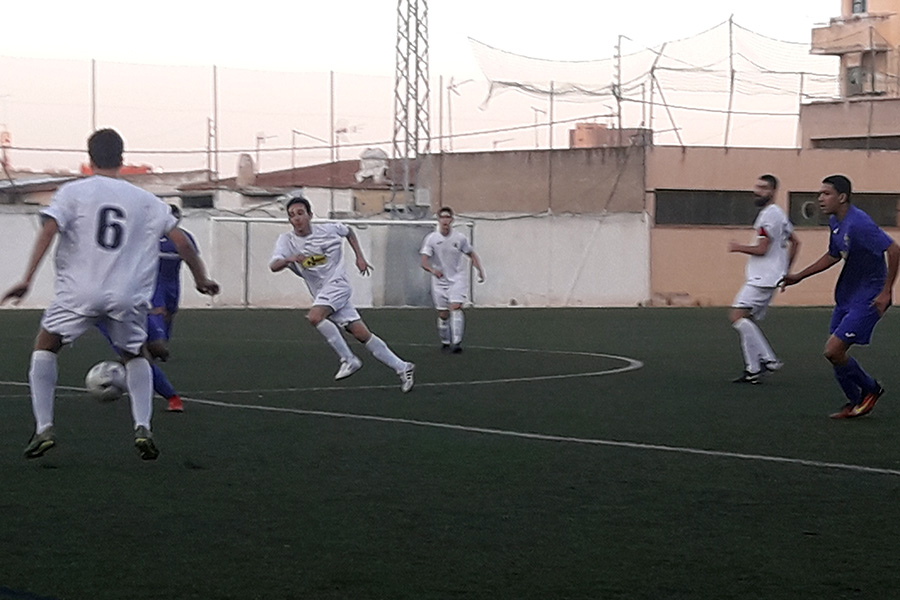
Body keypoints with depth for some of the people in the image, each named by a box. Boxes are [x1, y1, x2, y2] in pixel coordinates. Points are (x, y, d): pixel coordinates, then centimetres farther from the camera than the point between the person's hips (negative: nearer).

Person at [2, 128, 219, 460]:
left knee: (44, 347, 19)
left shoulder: (72, 192, 5)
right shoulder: (145, 200, 11)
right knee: (136, 355, 25)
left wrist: (27, 279, -12)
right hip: (128, 296, 2)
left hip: (79, 292, -2)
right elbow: (180, 240, 9)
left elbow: (49, 230, -8)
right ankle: (143, 429, 6)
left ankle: (44, 429, 6)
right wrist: (201, 278, 21)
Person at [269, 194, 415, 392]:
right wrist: (289, 259, -40)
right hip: (321, 293, 4)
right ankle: (402, 367, 9)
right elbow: (273, 266, -19)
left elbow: (348, 231, 17)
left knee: (314, 317, -29)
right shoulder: (286, 240, -3)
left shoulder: (327, 230, -6)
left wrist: (359, 257, 10)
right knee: (362, 334, 1)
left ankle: (348, 359, -18)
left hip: (336, 285, -4)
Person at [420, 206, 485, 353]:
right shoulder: (431, 239, -5)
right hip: (439, 280, 1)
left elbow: (471, 254, 14)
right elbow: (424, 261, -11)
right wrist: (432, 270, -31)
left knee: (455, 308, -18)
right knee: (443, 314, 3)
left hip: (458, 279, -1)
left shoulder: (460, 238, -1)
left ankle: (456, 342, -24)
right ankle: (445, 342, 22)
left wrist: (480, 270, 2)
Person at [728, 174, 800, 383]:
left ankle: (767, 359, -18)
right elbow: (795, 242, 28)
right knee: (749, 323, 8)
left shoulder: (769, 215, -13)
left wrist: (738, 247, -3)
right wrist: (786, 269, 29)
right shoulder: (779, 214, 19)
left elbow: (761, 249, -18)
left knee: (737, 316, -17)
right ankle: (753, 370, 3)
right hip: (763, 278, 11)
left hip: (763, 278, -11)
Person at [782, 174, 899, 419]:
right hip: (846, 296, 9)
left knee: (833, 350, -12)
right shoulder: (834, 222, 6)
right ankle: (856, 403, 26)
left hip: (867, 298, -9)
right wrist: (798, 276, 20)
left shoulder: (858, 223, -24)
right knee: (835, 353, 10)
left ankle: (871, 389, 11)